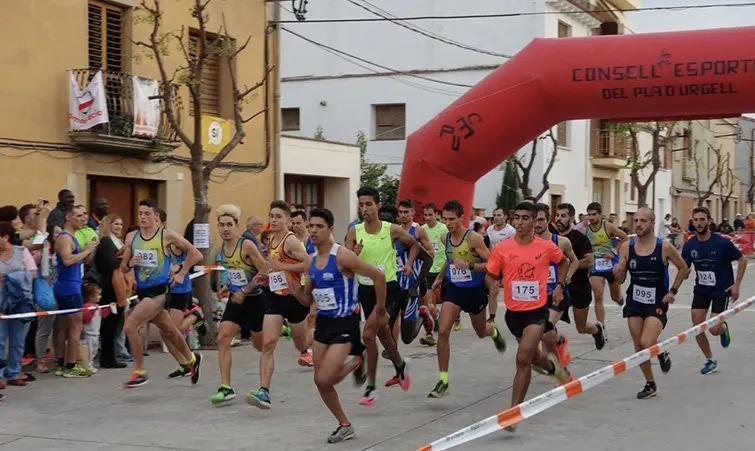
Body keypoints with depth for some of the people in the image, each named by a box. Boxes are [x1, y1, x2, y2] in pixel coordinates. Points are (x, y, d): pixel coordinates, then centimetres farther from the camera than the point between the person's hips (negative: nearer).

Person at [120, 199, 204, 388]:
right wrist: (130, 264, -11)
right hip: (143, 291, 6)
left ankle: (139, 372, -5)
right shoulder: (131, 237, 4)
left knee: (130, 326, -19)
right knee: (168, 330, 22)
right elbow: (123, 268, 11)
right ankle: (190, 360, 45)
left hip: (159, 291, -6)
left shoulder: (167, 236, -9)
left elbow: (196, 254, -2)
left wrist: (181, 274, -3)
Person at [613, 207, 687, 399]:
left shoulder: (664, 247, -12)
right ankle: (650, 384, 26)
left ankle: (662, 352, 16)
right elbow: (621, 280, 1)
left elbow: (683, 268, 4)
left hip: (657, 303, -4)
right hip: (634, 302, 4)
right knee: (638, 347, 8)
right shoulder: (626, 247, -5)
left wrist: (673, 291, -3)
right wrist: (617, 273, -21)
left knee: (647, 343, -19)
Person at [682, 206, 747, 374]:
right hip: (701, 290, 3)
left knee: (714, 330, -9)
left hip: (722, 291, -3)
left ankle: (723, 327, 30)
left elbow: (742, 260, -8)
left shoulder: (722, 243, -20)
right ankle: (710, 360, 19)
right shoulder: (689, 245, -9)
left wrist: (737, 284, -11)